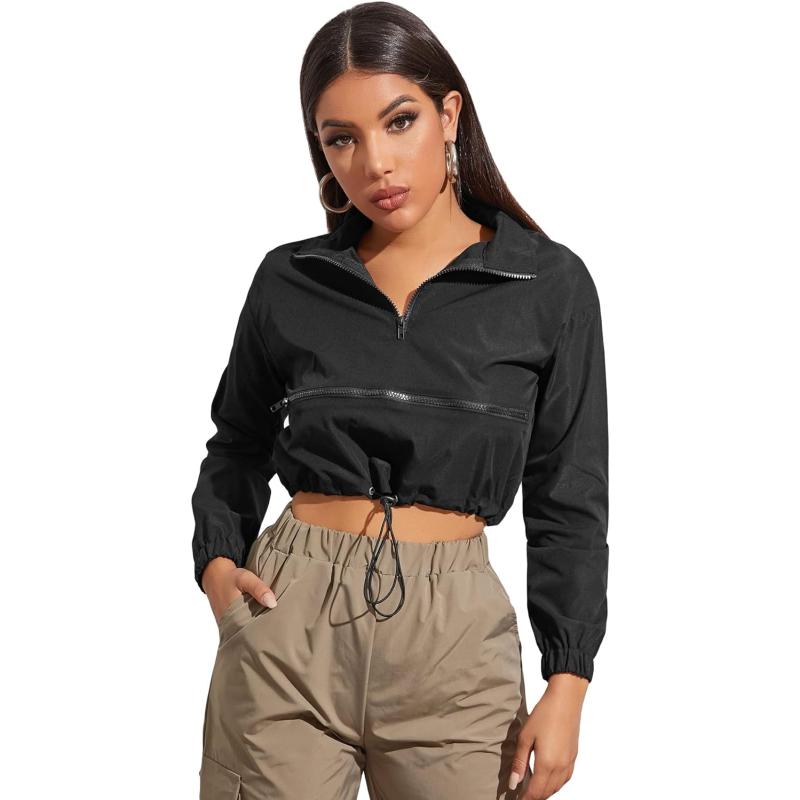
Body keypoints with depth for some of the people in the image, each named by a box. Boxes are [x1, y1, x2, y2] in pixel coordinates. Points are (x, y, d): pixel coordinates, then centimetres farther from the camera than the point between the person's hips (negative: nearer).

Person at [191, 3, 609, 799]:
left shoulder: (548, 284, -2)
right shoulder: (289, 279, 3)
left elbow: (570, 501, 1)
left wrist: (567, 687, -4)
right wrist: (217, 560, 0)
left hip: (453, 634, -1)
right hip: (286, 620, 1)